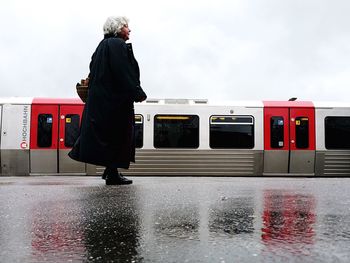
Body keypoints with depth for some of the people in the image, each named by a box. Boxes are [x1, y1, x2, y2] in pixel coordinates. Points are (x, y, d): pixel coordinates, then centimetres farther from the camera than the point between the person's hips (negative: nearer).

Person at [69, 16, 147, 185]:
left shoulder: (103, 45, 18)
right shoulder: (118, 45, -11)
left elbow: (93, 73, 18)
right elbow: (125, 74, -20)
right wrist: (138, 94, -14)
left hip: (99, 99, 10)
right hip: (116, 100, -10)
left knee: (106, 135, 14)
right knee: (117, 136, -3)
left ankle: (110, 171, 22)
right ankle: (112, 174, 1)